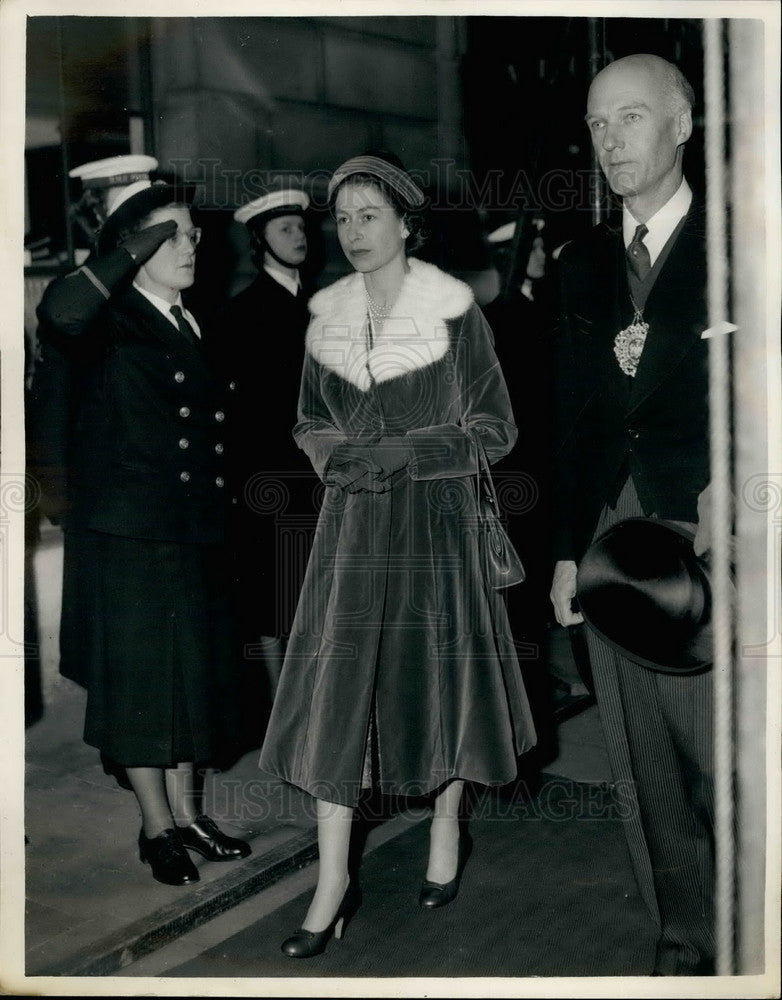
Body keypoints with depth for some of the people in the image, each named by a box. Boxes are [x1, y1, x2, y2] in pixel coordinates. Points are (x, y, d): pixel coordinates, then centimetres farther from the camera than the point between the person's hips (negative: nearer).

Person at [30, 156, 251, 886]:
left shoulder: (189, 324, 12)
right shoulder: (108, 320, -10)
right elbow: (60, 312, -36)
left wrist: (218, 519, 16)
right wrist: (132, 252, -25)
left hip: (194, 533, 7)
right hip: (129, 536, -7)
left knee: (194, 674, 14)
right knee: (141, 679, 4)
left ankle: (188, 814, 30)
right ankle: (157, 827, 20)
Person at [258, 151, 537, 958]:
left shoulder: (453, 311, -7)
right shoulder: (327, 315, 6)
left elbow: (494, 430, -6)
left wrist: (397, 453, -16)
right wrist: (334, 453, -8)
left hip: (433, 521, -3)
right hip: (352, 522, 4)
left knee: (434, 671, 8)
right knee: (334, 683, -1)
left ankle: (447, 829, 34)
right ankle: (333, 880, 9)